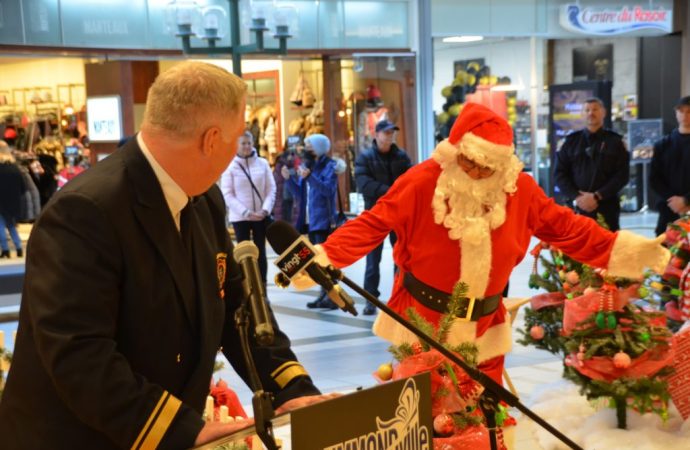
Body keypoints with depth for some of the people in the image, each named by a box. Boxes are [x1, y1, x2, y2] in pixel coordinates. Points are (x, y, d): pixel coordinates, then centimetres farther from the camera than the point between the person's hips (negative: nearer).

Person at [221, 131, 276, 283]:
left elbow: (271, 188, 3)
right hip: (240, 217, -2)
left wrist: (265, 209, -12)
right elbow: (227, 194, -8)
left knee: (261, 252, 8)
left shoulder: (262, 163, 1)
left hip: (261, 216, 2)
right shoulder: (230, 166, -5)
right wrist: (246, 212, -14)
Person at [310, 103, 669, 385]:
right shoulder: (422, 181, -18)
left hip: (483, 326, 3)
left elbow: (563, 227, 3)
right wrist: (321, 260, -27)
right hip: (422, 320, -3)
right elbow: (372, 225, -16)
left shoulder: (519, 189, -8)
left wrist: (623, 249, -2)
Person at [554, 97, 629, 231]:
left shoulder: (615, 141, 7)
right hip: (578, 207, 1)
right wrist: (577, 197, -9)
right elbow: (560, 173, 6)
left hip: (607, 208, -1)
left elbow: (622, 174, -2)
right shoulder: (572, 141, 10)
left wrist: (597, 196, -13)